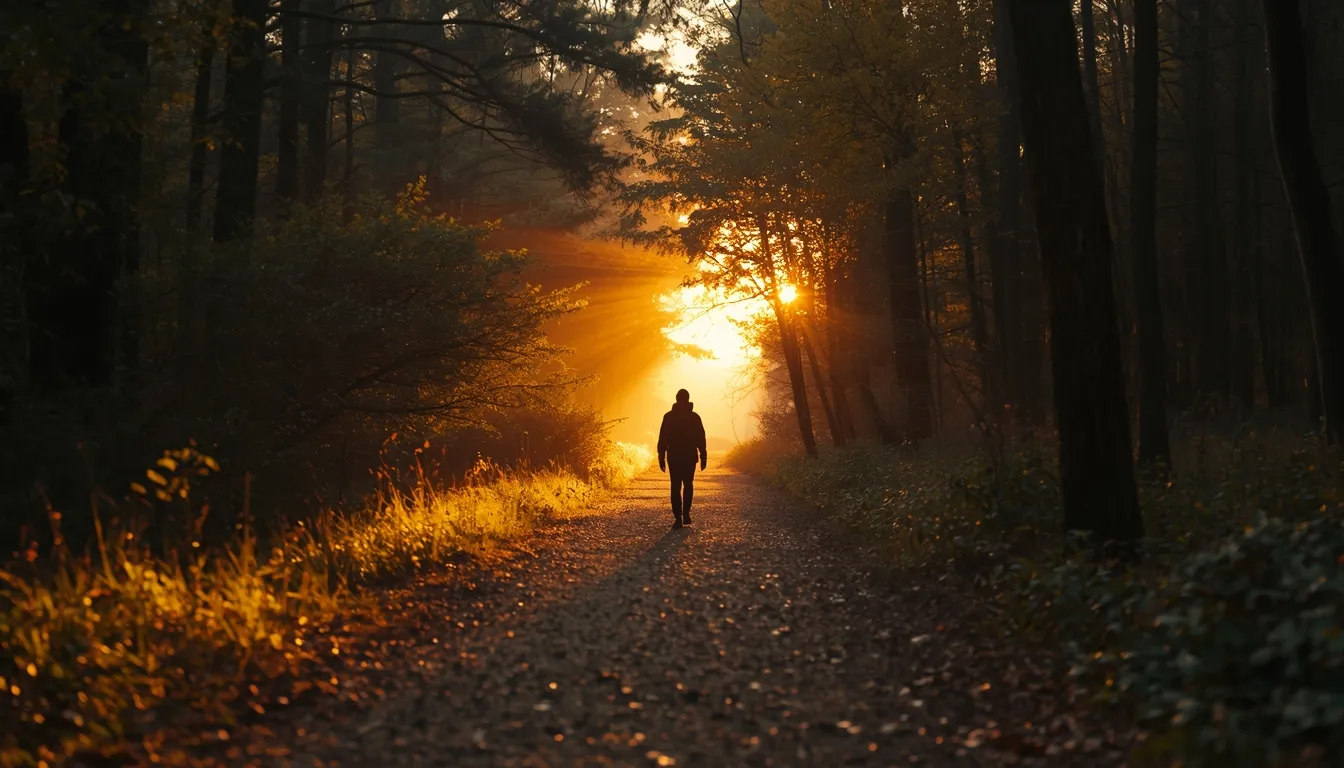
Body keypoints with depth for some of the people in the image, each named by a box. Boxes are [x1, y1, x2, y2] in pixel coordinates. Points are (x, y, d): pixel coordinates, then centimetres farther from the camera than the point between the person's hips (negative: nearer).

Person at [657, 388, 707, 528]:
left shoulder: (668, 416, -2)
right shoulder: (694, 417, -1)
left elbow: (662, 438, -4)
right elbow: (701, 439, -2)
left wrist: (661, 457, 0)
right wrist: (703, 457, 3)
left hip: (673, 457, -1)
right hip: (690, 457, 1)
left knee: (676, 487, 2)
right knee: (688, 485, 17)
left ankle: (678, 518, -6)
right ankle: (686, 514, 9)